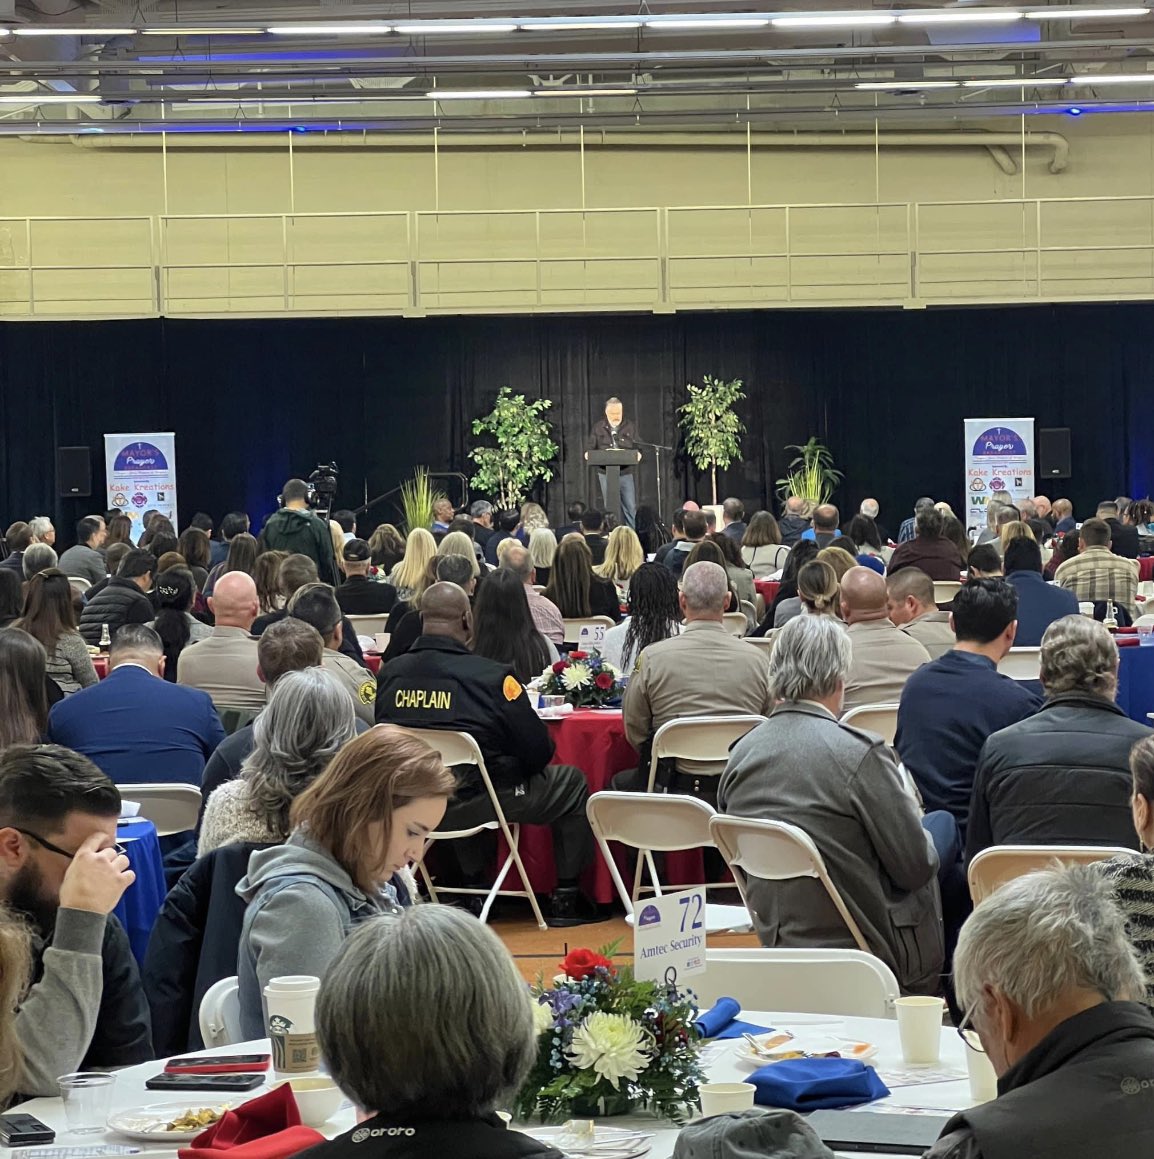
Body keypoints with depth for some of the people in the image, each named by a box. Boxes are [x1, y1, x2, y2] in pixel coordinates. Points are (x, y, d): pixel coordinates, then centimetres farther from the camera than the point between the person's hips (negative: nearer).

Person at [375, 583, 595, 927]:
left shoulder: (390, 674, -6)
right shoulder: (492, 676, -18)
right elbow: (538, 751, -13)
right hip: (474, 803, -5)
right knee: (572, 783, 16)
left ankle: (475, 889, 42)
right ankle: (565, 897, 22)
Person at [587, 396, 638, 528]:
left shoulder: (629, 426, 7)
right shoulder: (598, 427, 7)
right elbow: (591, 448, 7)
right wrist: (588, 454, -15)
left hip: (626, 472, 0)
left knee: (630, 507, -1)